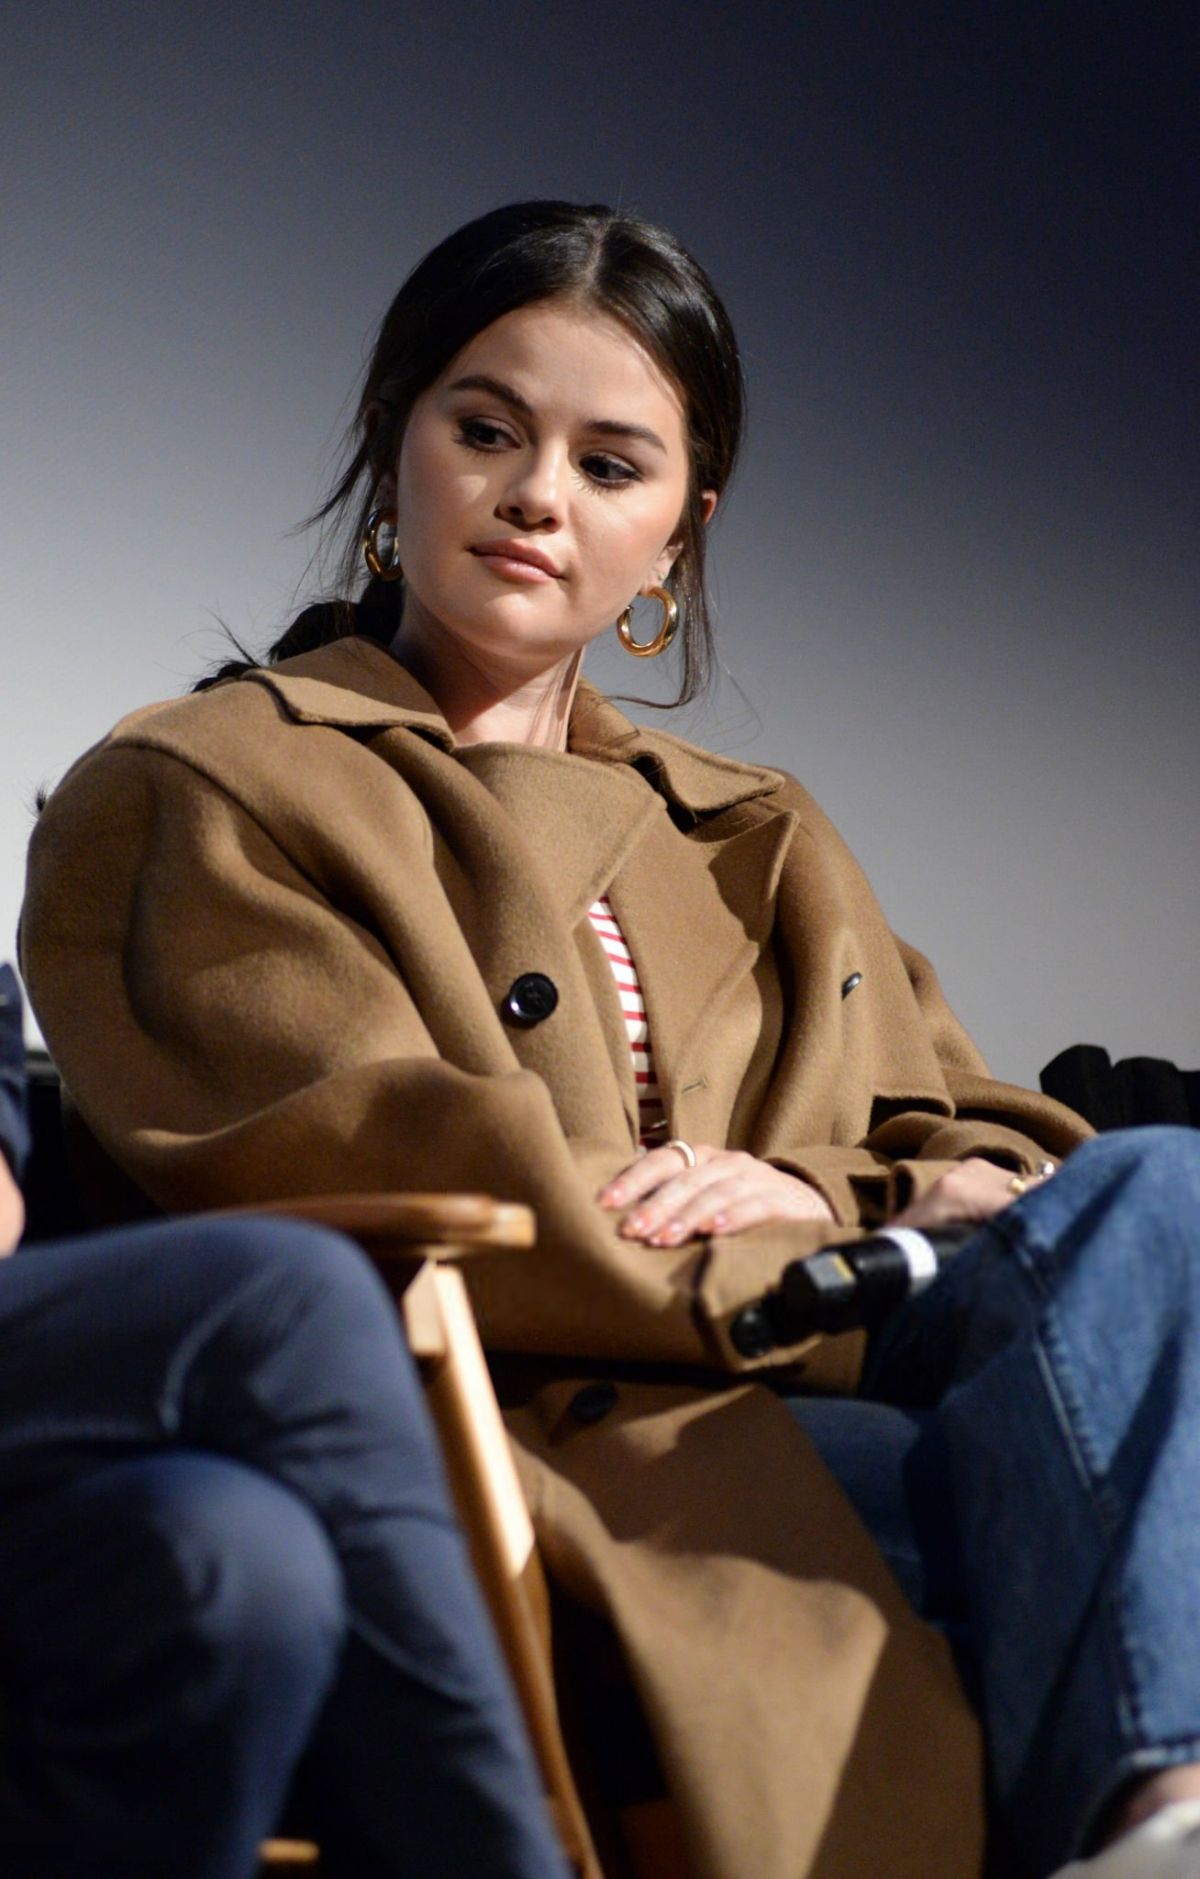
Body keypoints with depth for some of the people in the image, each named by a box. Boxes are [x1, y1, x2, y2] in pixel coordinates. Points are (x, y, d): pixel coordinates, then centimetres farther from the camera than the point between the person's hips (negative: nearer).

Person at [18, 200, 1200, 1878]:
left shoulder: (761, 842, 30)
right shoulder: (193, 798, 10)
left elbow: (999, 1156, 21)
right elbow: (408, 1198, -4)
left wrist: (806, 1194, -4)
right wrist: (852, 1272, -6)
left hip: (811, 1404, 6)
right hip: (541, 1439, -6)